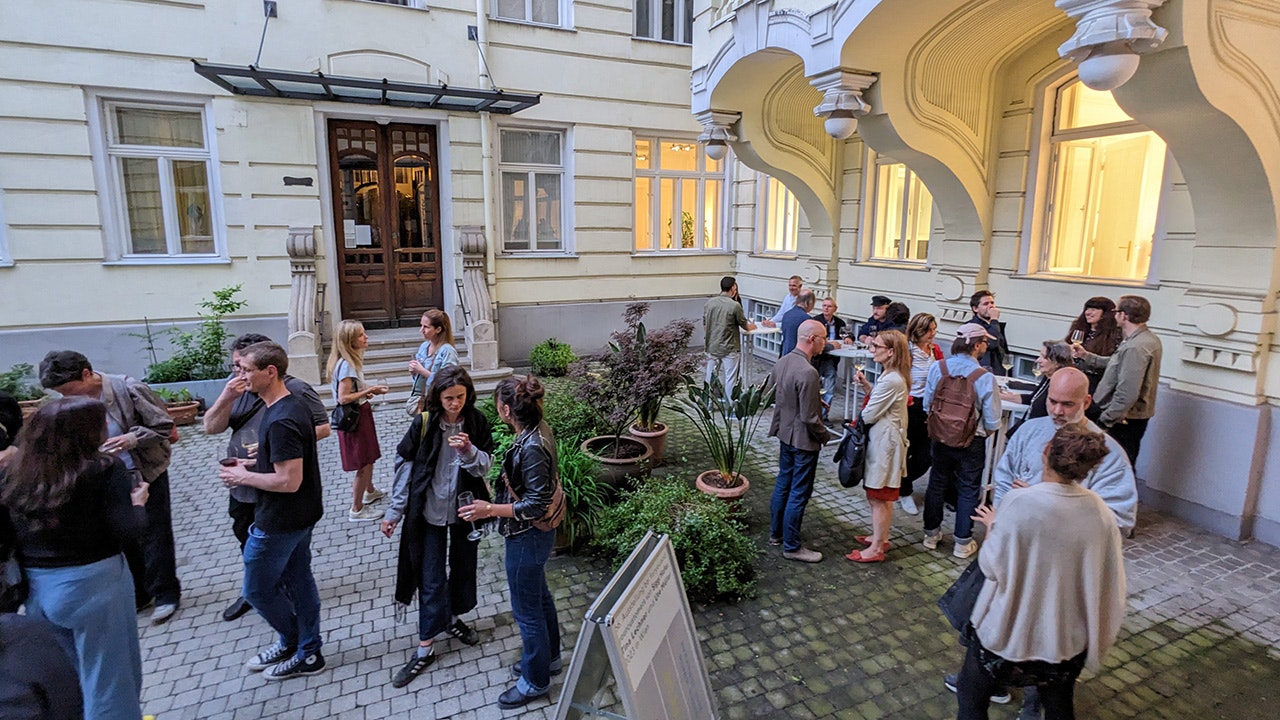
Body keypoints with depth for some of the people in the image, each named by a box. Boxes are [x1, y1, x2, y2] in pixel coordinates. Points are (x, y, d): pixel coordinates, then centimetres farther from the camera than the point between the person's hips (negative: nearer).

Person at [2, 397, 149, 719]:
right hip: (94, 584, -6)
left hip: (36, 588, 6)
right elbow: (129, 532, -18)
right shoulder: (105, 469, -17)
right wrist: (138, 501, -1)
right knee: (110, 679, 12)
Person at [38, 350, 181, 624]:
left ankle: (166, 594, 18)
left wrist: (134, 438, -29)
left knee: (154, 537, 4)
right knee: (122, 539, 15)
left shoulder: (128, 388, -20)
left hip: (147, 475, -5)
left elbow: (164, 425, -14)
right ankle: (137, 594, 32)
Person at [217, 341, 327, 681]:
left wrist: (243, 477, -15)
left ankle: (293, 642, 29)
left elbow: (289, 481, -29)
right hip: (301, 514, 10)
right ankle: (307, 652, 30)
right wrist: (252, 464, 7)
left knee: (258, 588, 10)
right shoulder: (293, 404, 3)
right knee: (298, 580, 17)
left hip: (279, 521, -9)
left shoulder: (281, 421, -28)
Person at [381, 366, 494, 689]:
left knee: (464, 566, 18)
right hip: (430, 511, -2)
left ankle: (453, 617, 43)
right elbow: (405, 468, -7)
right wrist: (394, 512, -3)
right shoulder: (424, 423, -14)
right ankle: (425, 648, 17)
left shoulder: (476, 422, -9)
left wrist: (468, 451, -29)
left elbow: (484, 467, -8)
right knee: (431, 577, 4)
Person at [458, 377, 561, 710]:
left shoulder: (531, 448, -32)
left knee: (526, 609, 10)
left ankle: (536, 680, 31)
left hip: (527, 537, -9)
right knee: (539, 596, 26)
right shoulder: (539, 429, -4)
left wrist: (490, 509, -26)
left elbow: (536, 505, -27)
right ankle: (549, 657, 47)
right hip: (535, 534, 10)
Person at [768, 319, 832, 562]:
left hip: (785, 433, 9)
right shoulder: (808, 372, -28)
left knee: (783, 484, 21)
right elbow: (810, 418, -24)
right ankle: (792, 546, 17)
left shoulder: (782, 362, -1)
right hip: (803, 440, -9)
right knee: (799, 494, 4)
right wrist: (826, 436, -6)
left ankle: (776, 533, 35)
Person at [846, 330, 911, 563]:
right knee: (881, 497, 22)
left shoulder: (891, 380, -25)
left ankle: (876, 549, 15)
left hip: (884, 442, -10)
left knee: (878, 498, 3)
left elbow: (869, 415, -21)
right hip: (884, 440, 10)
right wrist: (866, 386, -3)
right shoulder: (895, 376, 7)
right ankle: (881, 537, 37)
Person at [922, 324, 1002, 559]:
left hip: (941, 437, 3)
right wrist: (982, 431, 7)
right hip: (971, 443, -3)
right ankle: (963, 543, 24)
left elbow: (927, 405, -2)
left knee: (937, 484, 18)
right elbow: (992, 422, -15)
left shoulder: (937, 368, -12)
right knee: (967, 491, 12)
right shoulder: (985, 378, -20)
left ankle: (931, 534, 31)